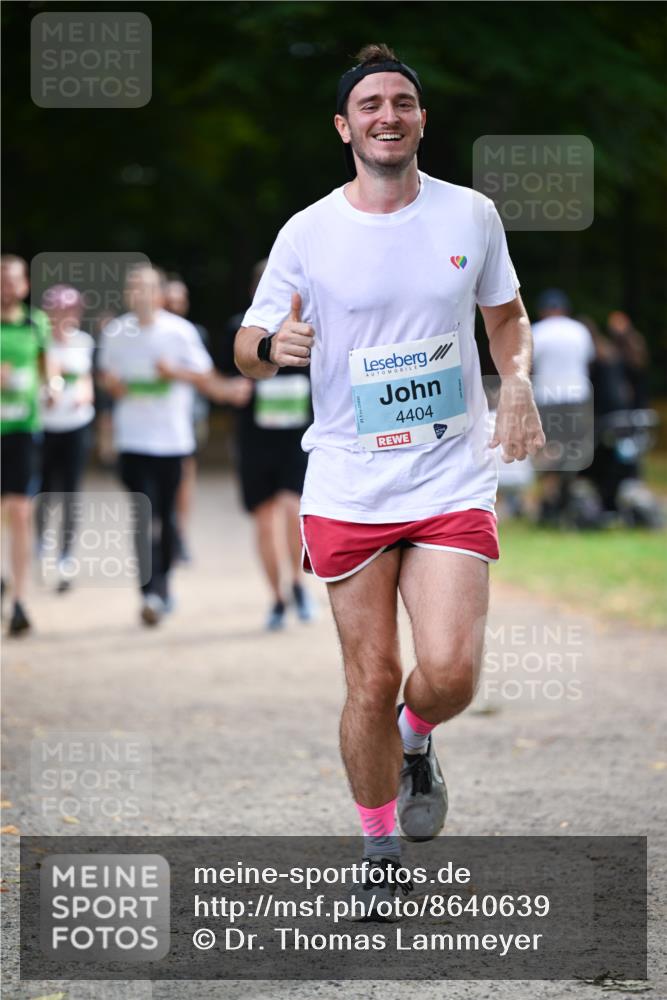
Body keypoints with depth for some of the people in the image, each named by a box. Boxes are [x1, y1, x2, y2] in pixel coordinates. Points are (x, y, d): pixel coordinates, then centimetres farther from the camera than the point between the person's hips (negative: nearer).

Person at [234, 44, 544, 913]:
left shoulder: (471, 215, 2)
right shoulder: (307, 233, -2)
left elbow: (507, 317, 17)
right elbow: (248, 349, 4)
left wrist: (518, 382, -4)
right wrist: (272, 344, -20)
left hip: (453, 483, 1)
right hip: (348, 489, -1)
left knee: (449, 673, -14)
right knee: (371, 684, 2)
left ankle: (417, 740, 22)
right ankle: (379, 849, 22)